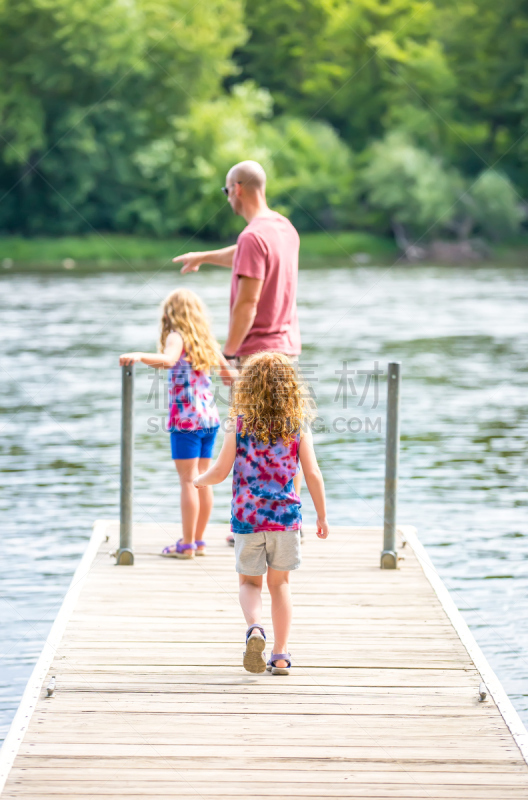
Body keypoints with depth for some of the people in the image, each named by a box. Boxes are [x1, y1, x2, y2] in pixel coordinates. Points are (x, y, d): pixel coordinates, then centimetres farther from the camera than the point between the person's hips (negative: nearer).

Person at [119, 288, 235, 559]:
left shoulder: (177, 337, -7)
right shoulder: (207, 341, 13)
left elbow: (168, 359, -30)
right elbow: (229, 373, 23)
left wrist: (139, 357, -40)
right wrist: (231, 375, 44)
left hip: (185, 418, -7)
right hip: (209, 417, 7)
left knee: (188, 481, -5)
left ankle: (187, 544, -3)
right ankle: (198, 541, 18)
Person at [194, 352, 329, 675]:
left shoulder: (240, 425, -5)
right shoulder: (298, 426, -2)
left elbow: (220, 472, -3)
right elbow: (313, 474, -2)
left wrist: (200, 480, 19)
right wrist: (322, 516, 8)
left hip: (247, 517, -1)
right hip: (285, 515, 1)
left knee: (250, 582, 13)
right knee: (280, 583, 13)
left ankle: (255, 628, -16)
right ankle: (280, 655, 10)